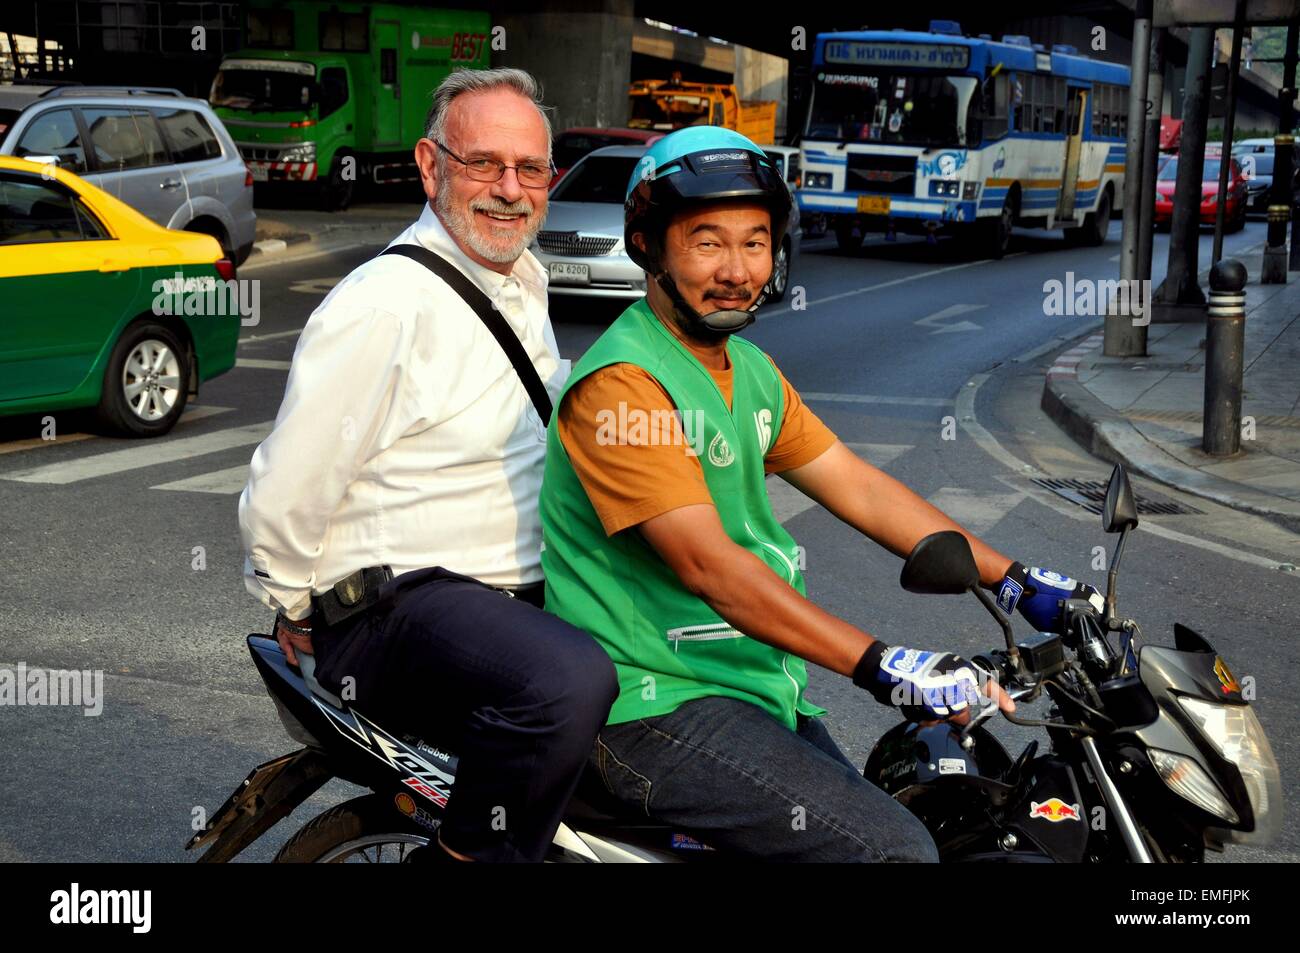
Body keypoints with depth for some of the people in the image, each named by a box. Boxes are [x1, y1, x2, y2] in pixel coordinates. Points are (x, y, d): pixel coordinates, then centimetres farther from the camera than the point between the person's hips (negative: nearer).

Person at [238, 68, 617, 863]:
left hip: (521, 595, 9)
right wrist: (295, 611, -1)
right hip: (397, 606, -9)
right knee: (571, 684, -36)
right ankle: (468, 853, -14)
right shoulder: (385, 304, -17)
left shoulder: (526, 282, 13)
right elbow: (284, 495, -15)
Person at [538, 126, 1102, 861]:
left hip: (758, 685, 9)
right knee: (894, 849, -20)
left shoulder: (751, 372, 13)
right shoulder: (622, 384, -16)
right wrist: (883, 666, -33)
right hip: (656, 709, -9)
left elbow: (857, 486, 12)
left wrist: (1017, 583, 6)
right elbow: (706, 562, -26)